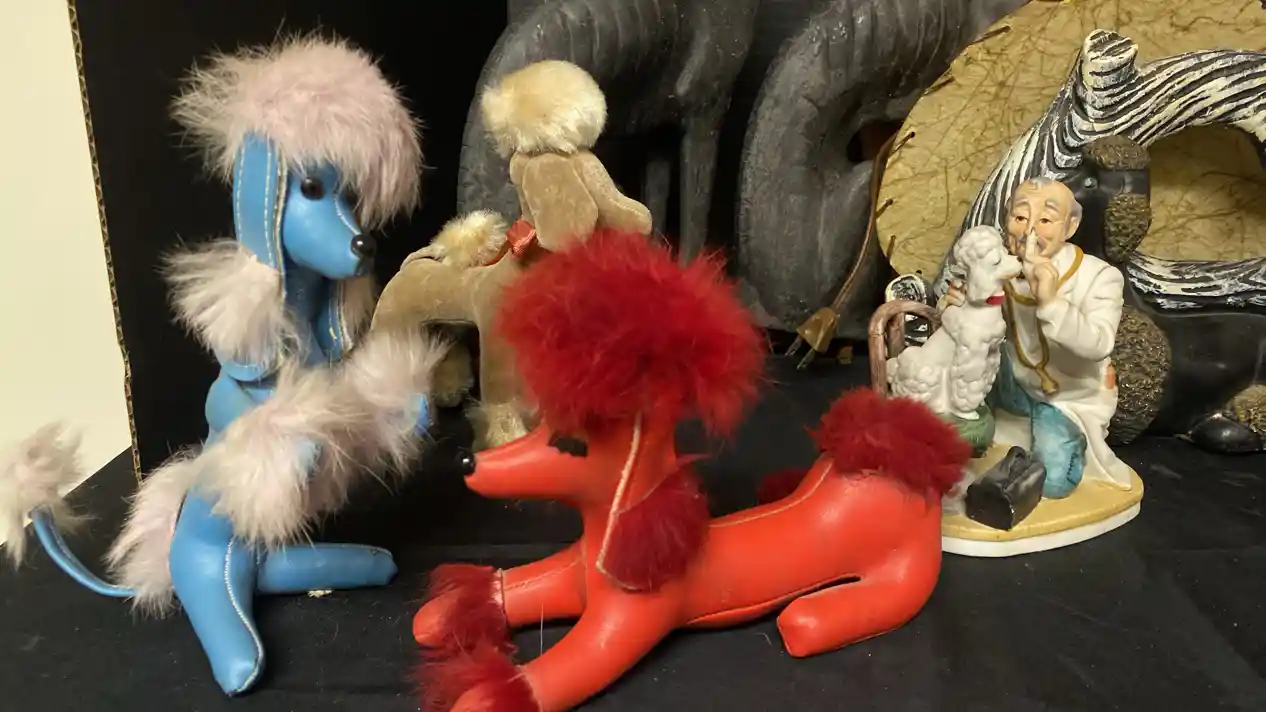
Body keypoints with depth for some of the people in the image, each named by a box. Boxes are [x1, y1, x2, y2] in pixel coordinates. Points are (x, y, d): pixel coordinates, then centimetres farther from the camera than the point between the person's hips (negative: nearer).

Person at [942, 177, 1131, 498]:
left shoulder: (1100, 277, -25)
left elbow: (1098, 346, -39)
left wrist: (1051, 303, -55)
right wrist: (954, 306, -28)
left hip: (1072, 398, -4)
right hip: (1016, 381, 4)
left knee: (1052, 482, -18)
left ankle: (1070, 440, 17)